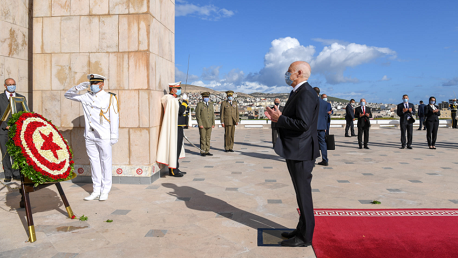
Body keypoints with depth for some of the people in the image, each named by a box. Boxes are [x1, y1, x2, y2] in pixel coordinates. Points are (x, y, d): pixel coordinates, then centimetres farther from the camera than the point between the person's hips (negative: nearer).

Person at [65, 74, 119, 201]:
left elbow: (114, 117, -4)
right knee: (94, 162, 9)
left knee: (105, 162, 1)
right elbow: (68, 94, 23)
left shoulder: (110, 98, -1)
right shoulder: (86, 97, 12)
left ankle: (105, 191, 11)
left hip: (103, 137, -5)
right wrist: (79, 87, 4)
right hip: (89, 136, 5)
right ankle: (96, 190, 17)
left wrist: (114, 136, -8)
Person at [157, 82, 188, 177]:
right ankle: (173, 171, -1)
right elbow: (181, 111, -24)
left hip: (178, 129, 11)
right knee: (174, 148, -7)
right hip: (174, 129, -11)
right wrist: (185, 100, -11)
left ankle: (175, 169, 21)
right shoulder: (171, 100, -14)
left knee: (177, 148, 14)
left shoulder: (175, 99, 19)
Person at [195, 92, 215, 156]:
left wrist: (213, 124, 5)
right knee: (203, 139, -2)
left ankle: (207, 151, 12)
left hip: (209, 125, 5)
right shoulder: (199, 105, -3)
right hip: (202, 125, -5)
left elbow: (213, 115, 12)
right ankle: (202, 152, 5)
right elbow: (197, 115, -8)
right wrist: (200, 124, -15)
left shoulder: (211, 104, 12)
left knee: (208, 138, 6)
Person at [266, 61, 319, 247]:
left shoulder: (306, 94, -17)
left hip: (301, 152, -11)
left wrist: (280, 118, -16)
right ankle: (302, 230, 31)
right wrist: (279, 118, 6)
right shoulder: (298, 93, 16)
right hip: (295, 151, 11)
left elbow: (302, 124, -26)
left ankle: (304, 237, 13)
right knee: (301, 193, 18)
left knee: (303, 194, 0)